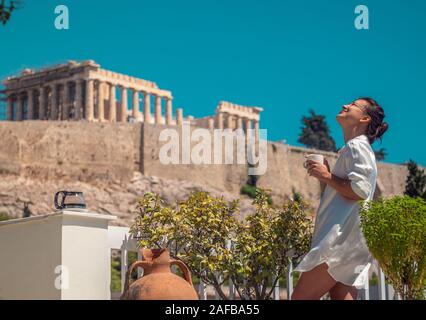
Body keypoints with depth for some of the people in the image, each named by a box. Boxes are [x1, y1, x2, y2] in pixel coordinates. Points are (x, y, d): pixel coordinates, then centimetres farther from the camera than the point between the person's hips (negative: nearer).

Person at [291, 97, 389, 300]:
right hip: (348, 242, 10)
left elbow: (360, 190, -19)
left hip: (343, 237, -10)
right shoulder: (351, 150, 26)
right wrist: (323, 175, 17)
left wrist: (327, 177, -9)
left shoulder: (357, 146, -5)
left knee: (300, 297, -12)